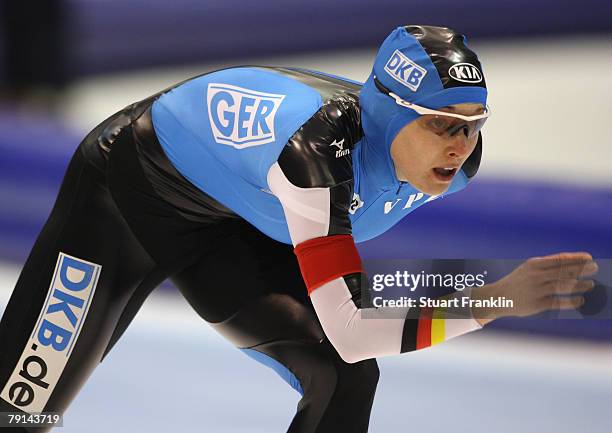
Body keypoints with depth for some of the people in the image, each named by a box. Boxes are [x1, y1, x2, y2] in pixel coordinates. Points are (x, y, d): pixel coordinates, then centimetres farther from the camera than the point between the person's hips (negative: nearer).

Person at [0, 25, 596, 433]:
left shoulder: (455, 162, -20)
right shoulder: (321, 144, -42)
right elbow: (350, 332, -43)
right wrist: (498, 298, -45)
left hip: (237, 226, 7)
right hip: (130, 188, -7)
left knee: (345, 379, -9)